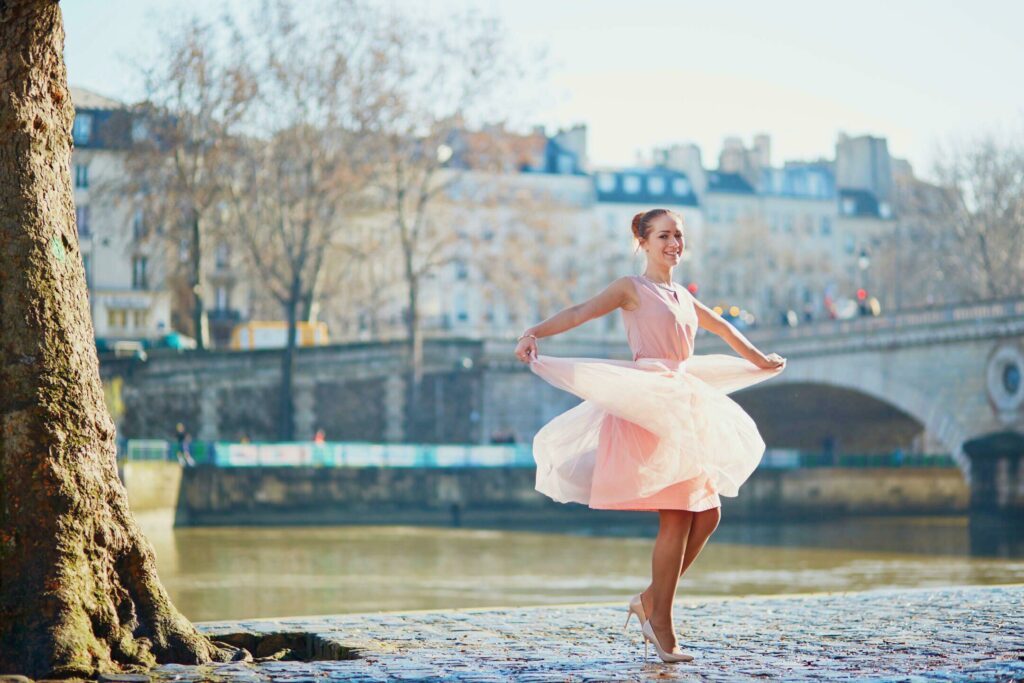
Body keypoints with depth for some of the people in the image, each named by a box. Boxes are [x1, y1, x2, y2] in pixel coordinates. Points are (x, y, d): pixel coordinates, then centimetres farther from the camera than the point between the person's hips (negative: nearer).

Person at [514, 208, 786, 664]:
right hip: (648, 408, -8)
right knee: (676, 517, -12)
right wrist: (535, 332, -34)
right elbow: (580, 312, -17)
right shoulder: (633, 289, -2)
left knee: (707, 514, 4)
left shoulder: (682, 297, 19)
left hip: (683, 410, 8)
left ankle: (651, 600, 16)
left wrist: (758, 359, 49)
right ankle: (661, 625, -5)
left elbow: (721, 327, 37)